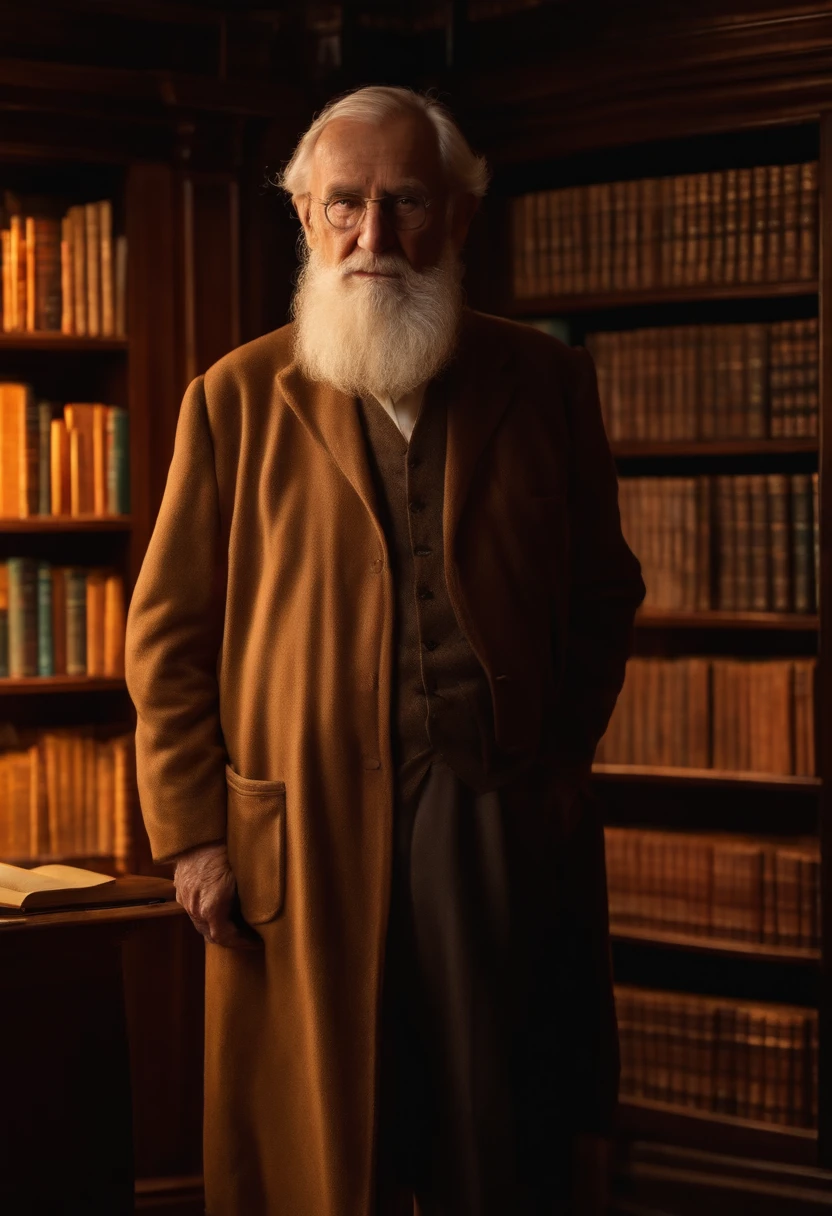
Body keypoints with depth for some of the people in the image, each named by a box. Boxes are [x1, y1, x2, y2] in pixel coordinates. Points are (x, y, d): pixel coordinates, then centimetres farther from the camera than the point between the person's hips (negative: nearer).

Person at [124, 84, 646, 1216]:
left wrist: (561, 762, 5)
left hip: (504, 827, 1)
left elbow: (605, 595, 15)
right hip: (307, 840, -1)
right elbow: (168, 633, 4)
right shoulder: (236, 399, 4)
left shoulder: (547, 383, 7)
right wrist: (192, 835, -2)